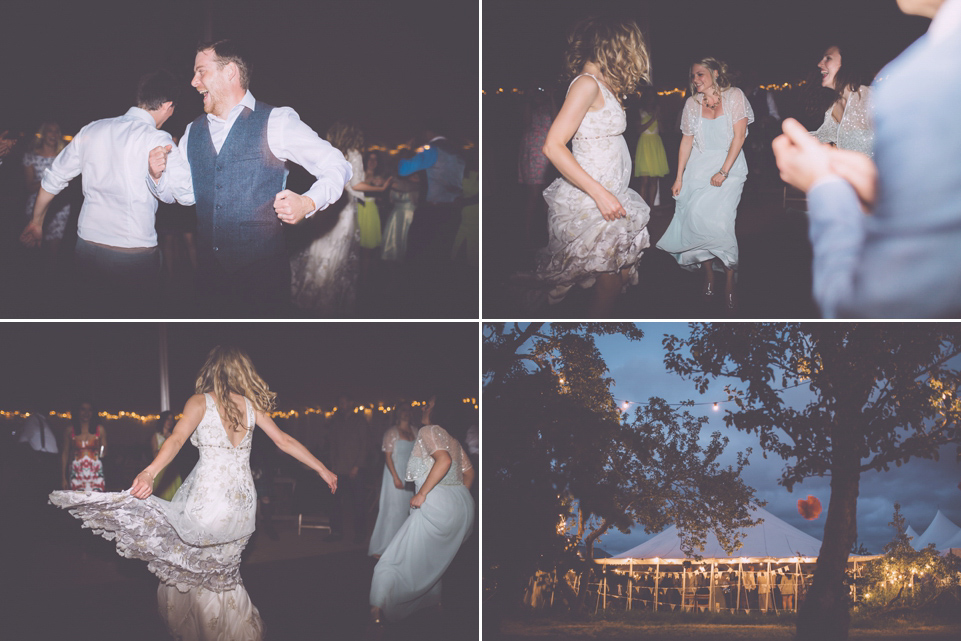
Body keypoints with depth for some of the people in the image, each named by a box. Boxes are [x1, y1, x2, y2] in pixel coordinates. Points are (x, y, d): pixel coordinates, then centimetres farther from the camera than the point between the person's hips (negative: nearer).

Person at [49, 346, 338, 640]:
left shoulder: (200, 402, -5)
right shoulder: (251, 404, 6)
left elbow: (177, 438, -22)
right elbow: (285, 441, 9)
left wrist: (149, 473, -36)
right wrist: (322, 470, 18)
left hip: (209, 500, -5)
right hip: (242, 503, 5)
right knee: (222, 572, 18)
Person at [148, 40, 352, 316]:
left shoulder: (276, 123, -5)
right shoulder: (194, 132, 13)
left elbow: (336, 166, -5)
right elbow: (182, 192, 20)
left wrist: (307, 203, -22)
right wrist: (158, 174, -1)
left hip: (262, 270, -5)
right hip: (210, 269, 5)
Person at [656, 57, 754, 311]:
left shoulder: (734, 96, -2)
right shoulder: (692, 103, 10)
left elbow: (739, 136, -8)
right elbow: (687, 140, 11)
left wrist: (723, 172, -14)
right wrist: (679, 177, 5)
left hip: (729, 165, -4)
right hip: (699, 167, 4)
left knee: (717, 219, -19)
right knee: (697, 218, -11)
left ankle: (729, 283, -8)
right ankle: (708, 276, 2)